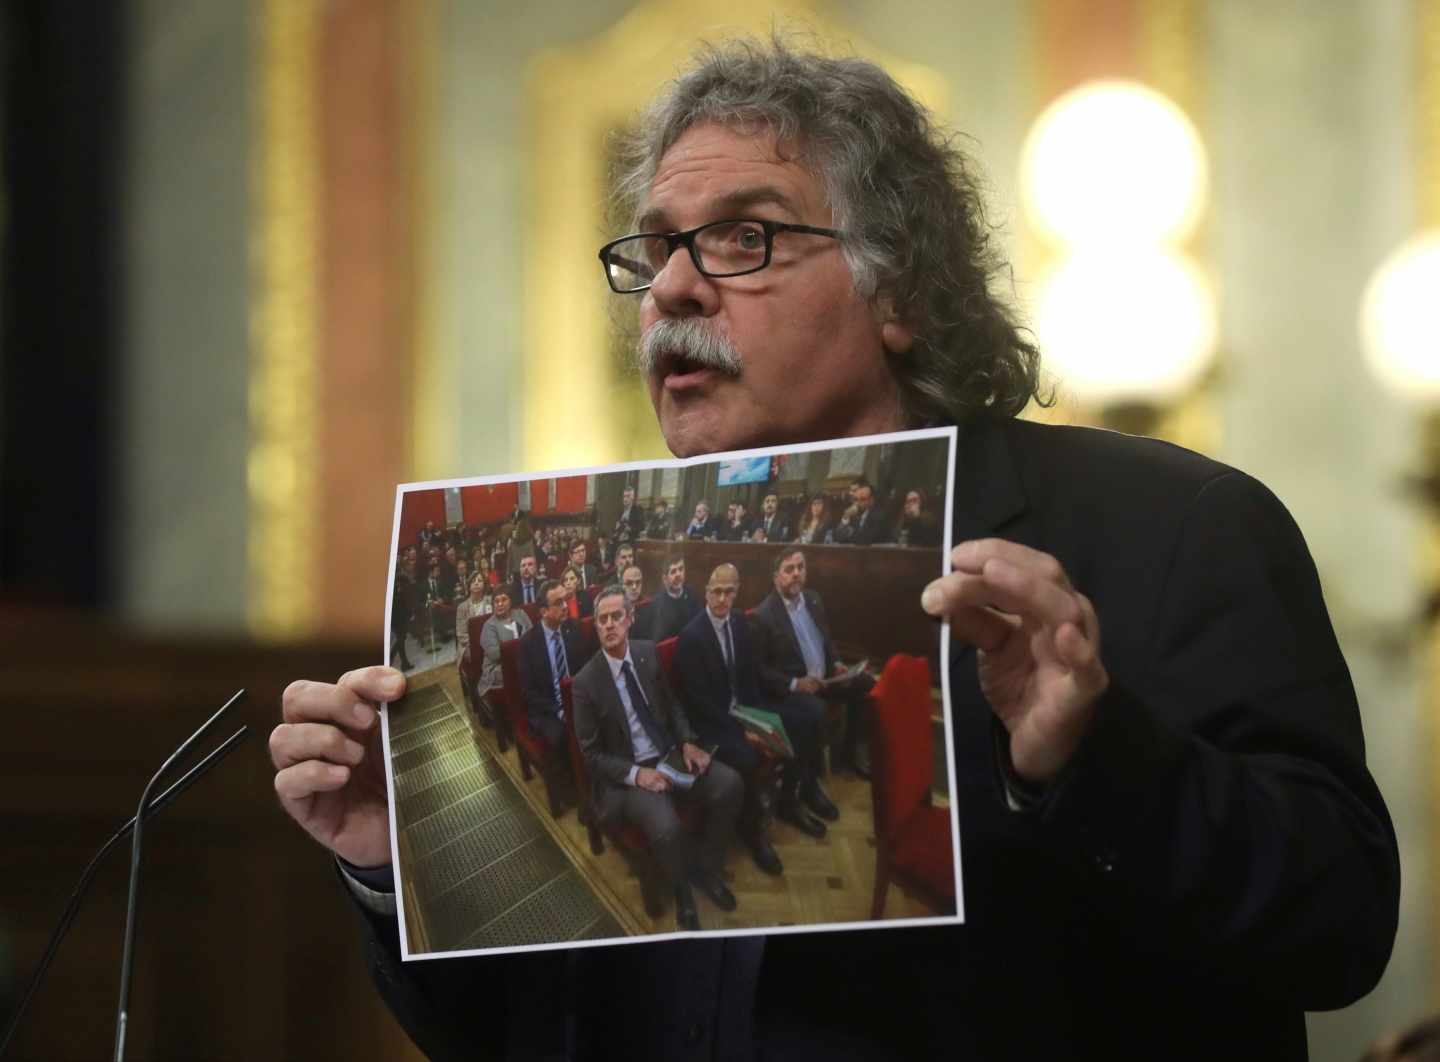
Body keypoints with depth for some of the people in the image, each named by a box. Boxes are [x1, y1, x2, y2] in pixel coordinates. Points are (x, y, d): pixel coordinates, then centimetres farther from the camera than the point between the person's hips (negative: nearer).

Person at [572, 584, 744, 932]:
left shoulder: (648, 653, -1)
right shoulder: (586, 683, -14)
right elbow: (591, 753, -8)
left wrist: (687, 743, -4)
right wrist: (636, 774, -22)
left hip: (670, 755, 5)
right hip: (628, 773, -5)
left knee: (729, 784, -19)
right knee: (666, 828, -32)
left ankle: (707, 868, 4)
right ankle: (683, 887, 3)